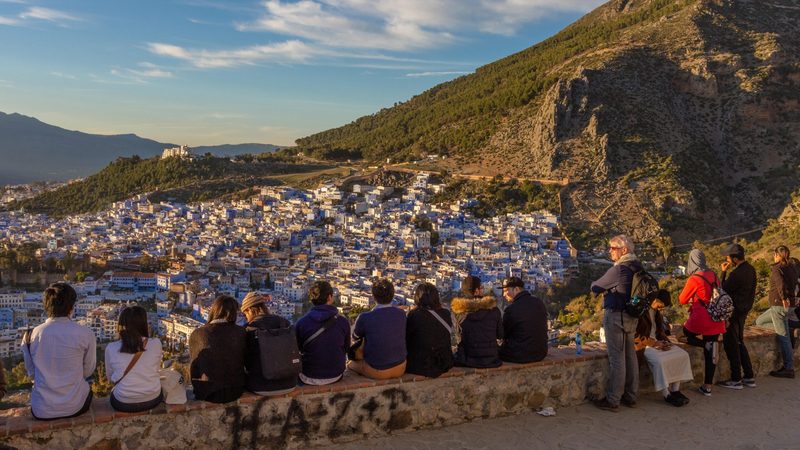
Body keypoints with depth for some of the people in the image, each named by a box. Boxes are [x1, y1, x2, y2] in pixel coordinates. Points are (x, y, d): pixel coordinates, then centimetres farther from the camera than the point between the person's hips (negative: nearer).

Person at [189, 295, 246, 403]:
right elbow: (246, 363, 3)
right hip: (235, 392, 1)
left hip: (208, 394, -1)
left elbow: (193, 369, 1)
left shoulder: (197, 334, -11)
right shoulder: (241, 333, -10)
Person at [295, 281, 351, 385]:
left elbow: (298, 350, 0)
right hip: (336, 376, 1)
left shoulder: (302, 323, -17)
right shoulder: (343, 322, -14)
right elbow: (346, 349, 2)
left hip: (310, 379, -1)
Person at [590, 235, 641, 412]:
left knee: (616, 358, -3)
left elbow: (596, 287, -9)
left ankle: (613, 400, 4)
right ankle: (630, 397, 23)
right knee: (630, 355, 14)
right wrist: (609, 289, 10)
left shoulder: (618, 269, -19)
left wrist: (596, 285, 12)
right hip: (632, 317, 8)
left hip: (616, 316, -8)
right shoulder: (638, 268, 6)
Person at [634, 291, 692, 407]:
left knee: (682, 355, -10)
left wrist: (666, 340, 3)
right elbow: (637, 335, -17)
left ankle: (675, 390, -9)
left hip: (657, 341, 9)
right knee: (661, 361, -33)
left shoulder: (656, 311, 12)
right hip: (645, 344, -9)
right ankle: (667, 395, -22)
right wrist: (654, 343, -18)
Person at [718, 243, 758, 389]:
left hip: (733, 312, -9)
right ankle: (749, 377, 23)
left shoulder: (736, 273, -24)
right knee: (739, 343, 19)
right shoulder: (750, 269, 5)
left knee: (731, 344, 2)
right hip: (744, 310, 9)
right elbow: (750, 290, 13)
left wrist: (723, 272, -10)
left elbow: (724, 290, -15)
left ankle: (736, 380, 8)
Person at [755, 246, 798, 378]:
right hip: (788, 304, 9)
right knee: (759, 321, 21)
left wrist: (783, 298, -36)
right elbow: (794, 285, 15)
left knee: (783, 336, -4)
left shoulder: (776, 268, -13)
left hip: (779, 305, -9)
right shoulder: (792, 268, 12)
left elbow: (780, 282, -31)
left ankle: (789, 369, 0)